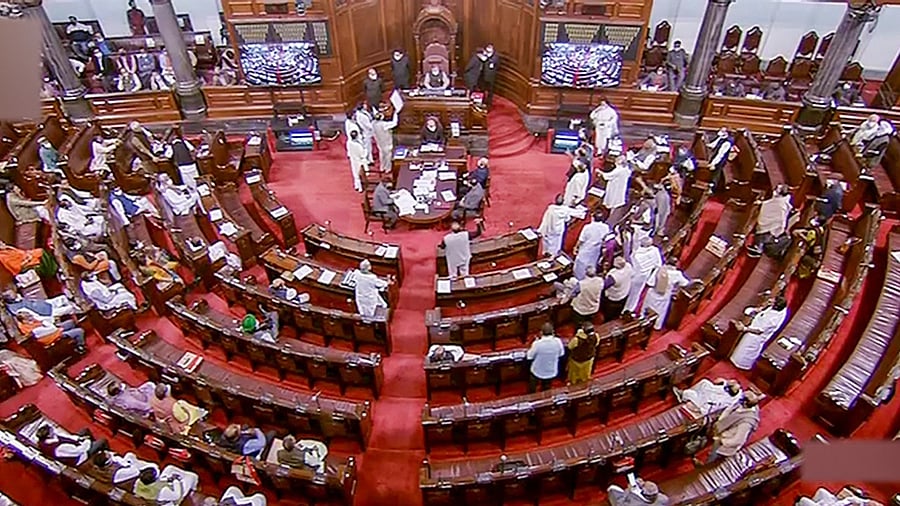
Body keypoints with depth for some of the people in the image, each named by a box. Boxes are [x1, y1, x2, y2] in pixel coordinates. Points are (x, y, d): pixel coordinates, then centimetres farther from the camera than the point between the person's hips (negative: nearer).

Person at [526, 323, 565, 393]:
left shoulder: (537, 343, -32)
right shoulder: (558, 341, -23)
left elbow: (529, 356, -15)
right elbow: (561, 353, -4)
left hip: (537, 372, -3)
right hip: (551, 372, 3)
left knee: (532, 390, 25)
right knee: (546, 390, 29)